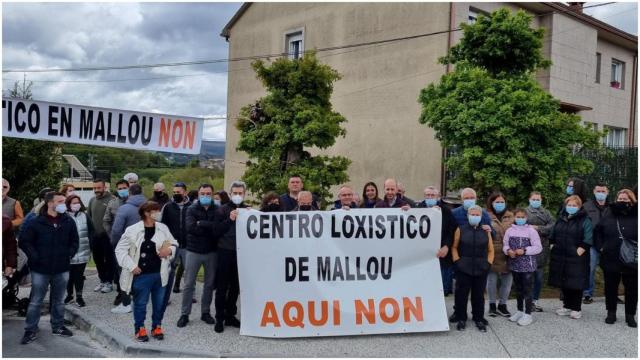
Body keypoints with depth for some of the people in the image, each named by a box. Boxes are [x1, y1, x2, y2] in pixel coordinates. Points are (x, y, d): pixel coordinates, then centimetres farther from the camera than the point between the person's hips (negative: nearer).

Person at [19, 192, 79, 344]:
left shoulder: (69, 222, 1)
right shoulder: (37, 222, -9)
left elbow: (74, 241, 12)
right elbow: (24, 242, -5)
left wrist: (69, 254, 0)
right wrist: (35, 257, -11)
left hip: (62, 269, 3)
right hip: (41, 269, -3)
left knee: (58, 300, 15)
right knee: (36, 301, 5)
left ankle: (58, 326, 28)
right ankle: (30, 330, 16)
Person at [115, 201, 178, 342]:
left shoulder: (163, 228, 2)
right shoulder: (132, 230, -10)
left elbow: (174, 244, 14)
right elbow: (120, 250, -6)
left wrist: (170, 250, -9)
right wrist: (131, 266, -11)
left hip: (160, 274, 4)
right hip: (141, 275, -3)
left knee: (159, 303, 13)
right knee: (140, 304, 9)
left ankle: (157, 327, 31)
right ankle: (140, 329, 28)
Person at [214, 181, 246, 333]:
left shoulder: (248, 210, 9)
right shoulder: (224, 209, 2)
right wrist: (229, 220, -17)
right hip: (225, 251, -2)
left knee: (235, 286, 9)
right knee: (222, 287, 1)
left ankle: (230, 315, 21)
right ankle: (219, 318, 9)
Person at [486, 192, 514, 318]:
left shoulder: (511, 216, 9)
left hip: (507, 254, 3)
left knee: (507, 280, 7)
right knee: (492, 280, 5)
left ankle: (502, 305, 23)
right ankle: (492, 305, 21)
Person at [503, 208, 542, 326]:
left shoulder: (531, 230, -9)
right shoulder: (509, 230, 3)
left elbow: (538, 248, -10)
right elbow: (505, 245, 8)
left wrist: (524, 250, -19)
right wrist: (508, 251, -13)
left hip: (528, 265, -5)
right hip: (515, 265, 5)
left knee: (527, 290, -1)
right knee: (518, 289, 17)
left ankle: (528, 314, 8)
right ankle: (520, 311, 30)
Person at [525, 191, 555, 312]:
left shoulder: (546, 212, 15)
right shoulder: (524, 212, 4)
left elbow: (552, 227, 1)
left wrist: (538, 228, -9)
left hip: (542, 248, 4)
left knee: (539, 276, 9)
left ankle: (535, 300, 20)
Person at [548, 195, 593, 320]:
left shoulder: (584, 220, -4)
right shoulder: (560, 219, 13)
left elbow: (587, 240, -12)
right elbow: (552, 237, 19)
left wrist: (579, 251, -16)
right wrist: (553, 247, 8)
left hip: (576, 258, -5)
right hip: (560, 258, 5)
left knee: (576, 284, 0)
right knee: (564, 283, 12)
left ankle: (576, 309, 12)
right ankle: (567, 306, 25)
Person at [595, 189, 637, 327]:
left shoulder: (636, 217, -5)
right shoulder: (609, 216, 4)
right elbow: (597, 232, 15)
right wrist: (600, 247, 5)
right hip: (610, 259, 2)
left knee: (632, 289, 8)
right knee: (611, 288, 12)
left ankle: (630, 315, 23)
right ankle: (611, 313, 26)